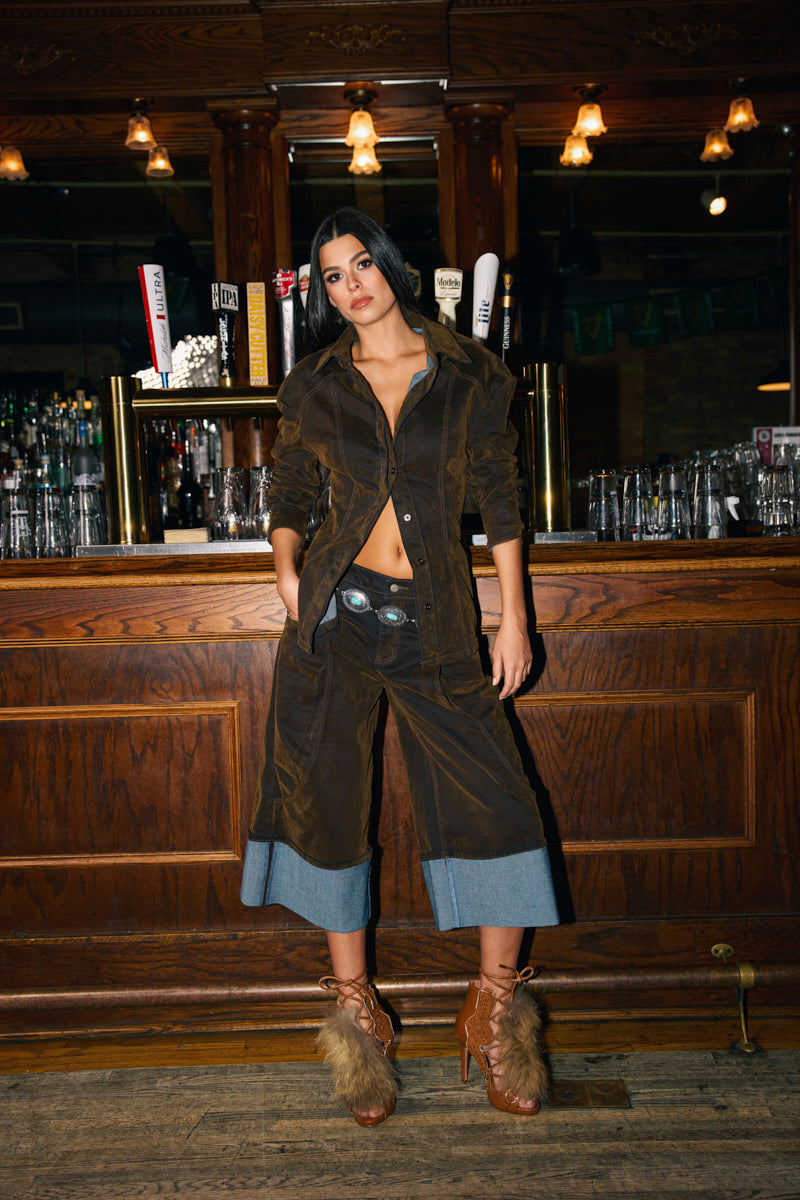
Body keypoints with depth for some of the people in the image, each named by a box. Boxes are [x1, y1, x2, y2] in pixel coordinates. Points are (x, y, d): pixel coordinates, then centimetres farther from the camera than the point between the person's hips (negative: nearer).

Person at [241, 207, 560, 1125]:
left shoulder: (469, 376, 5)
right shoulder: (313, 388, 8)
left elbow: (499, 500, 4)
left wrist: (514, 620, 0)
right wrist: (286, 568, 1)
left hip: (433, 625, -1)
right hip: (336, 612, 1)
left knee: (498, 810, -6)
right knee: (327, 805, 3)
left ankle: (496, 1014, 15)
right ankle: (354, 1013, 21)